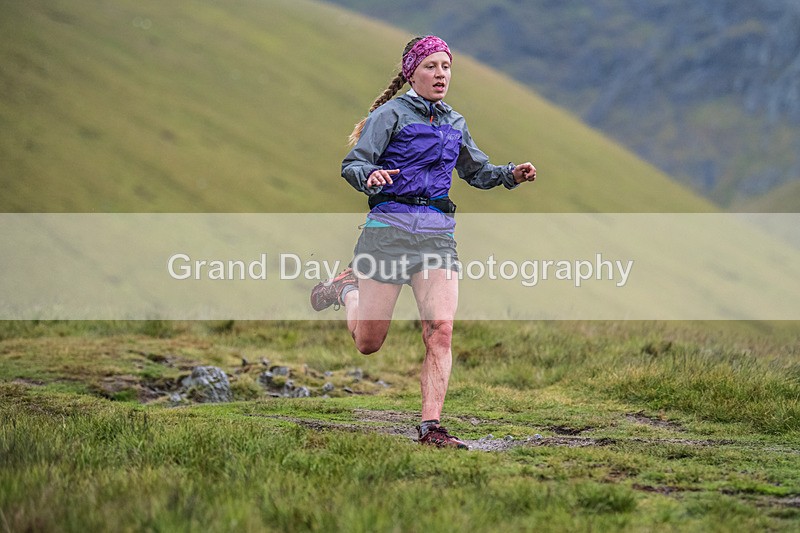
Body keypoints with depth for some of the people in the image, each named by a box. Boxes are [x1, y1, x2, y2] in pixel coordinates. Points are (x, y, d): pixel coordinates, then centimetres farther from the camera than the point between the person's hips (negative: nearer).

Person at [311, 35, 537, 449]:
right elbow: (352, 165, -7)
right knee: (368, 343, 4)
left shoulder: (454, 124, 16)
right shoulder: (391, 114, -2)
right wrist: (370, 176, -30)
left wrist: (512, 175, 10)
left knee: (441, 330, -15)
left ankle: (430, 427, -14)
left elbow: (476, 172, 29)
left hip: (437, 233, 4)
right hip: (390, 226, -4)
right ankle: (347, 289, 36)